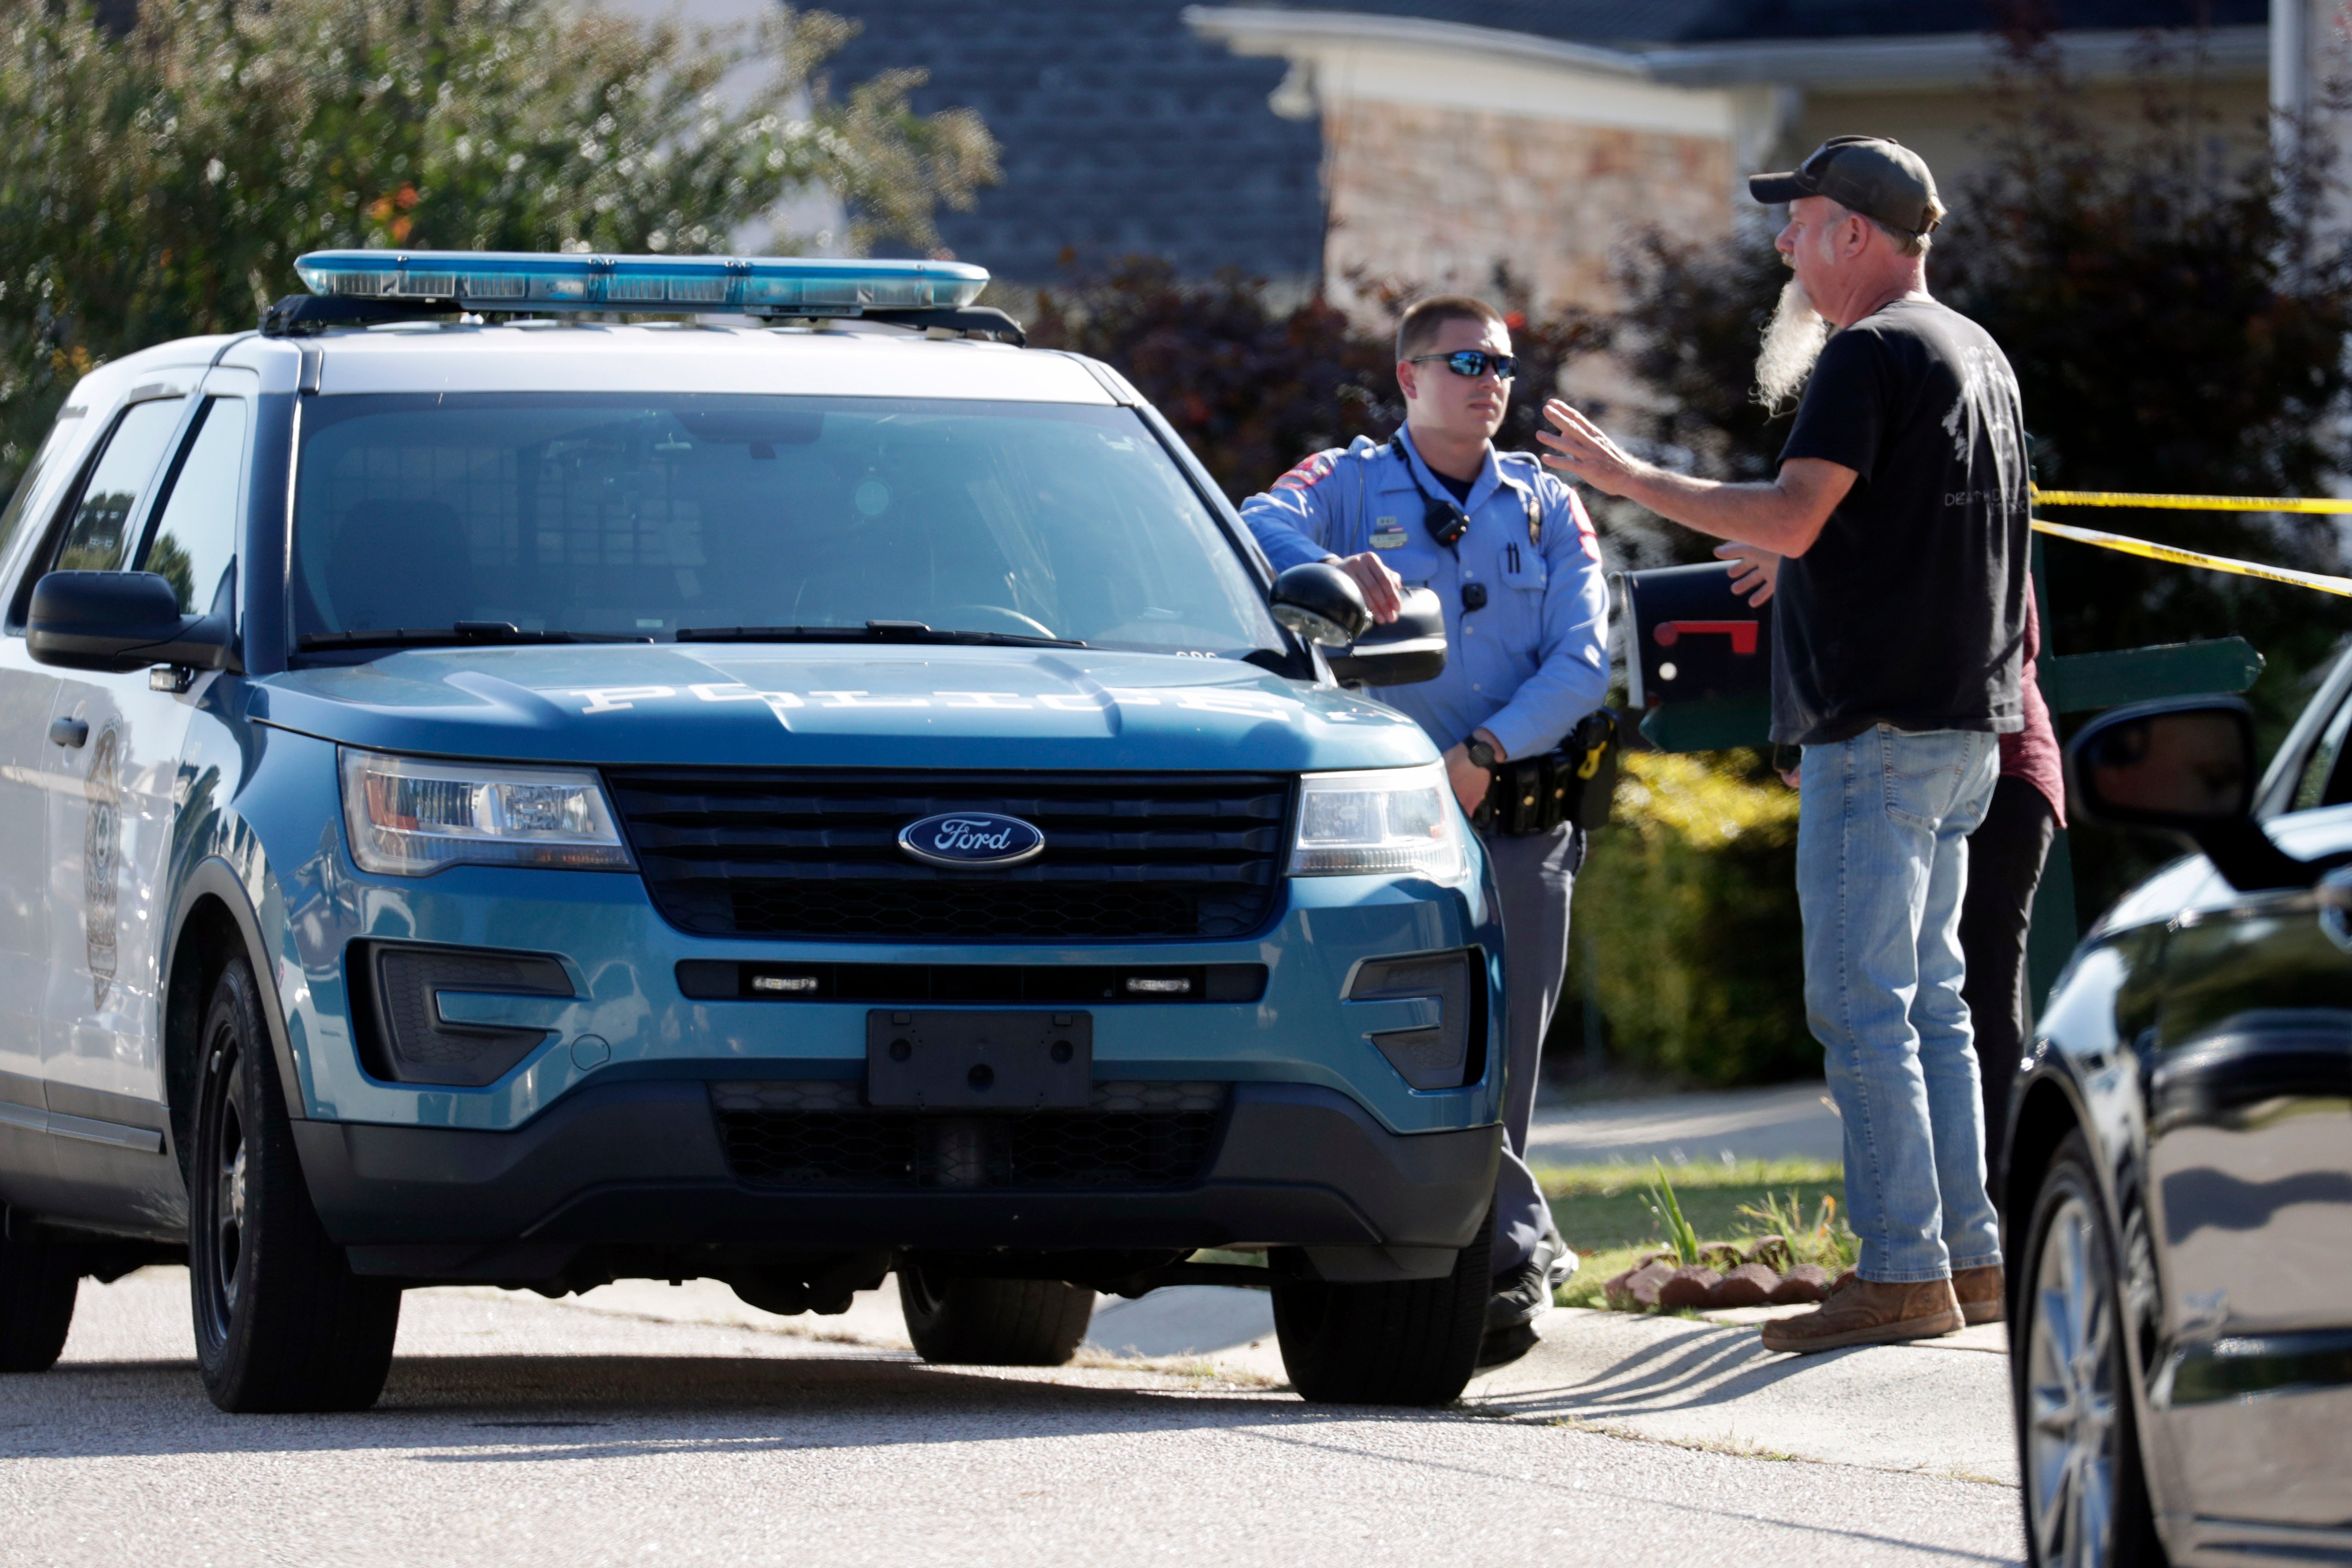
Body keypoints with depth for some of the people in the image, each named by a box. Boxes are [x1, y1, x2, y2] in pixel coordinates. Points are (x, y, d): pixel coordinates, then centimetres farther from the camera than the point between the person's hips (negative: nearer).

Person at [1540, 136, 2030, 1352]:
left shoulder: (1870, 354, -13)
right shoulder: (1979, 355, 18)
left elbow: (1793, 518, -22)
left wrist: (1632, 478, -15)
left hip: (1878, 729, -10)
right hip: (1966, 726, 10)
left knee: (1861, 1007, -8)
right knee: (1927, 1001, 13)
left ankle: (1902, 1271, -11)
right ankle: (1969, 1255, 13)